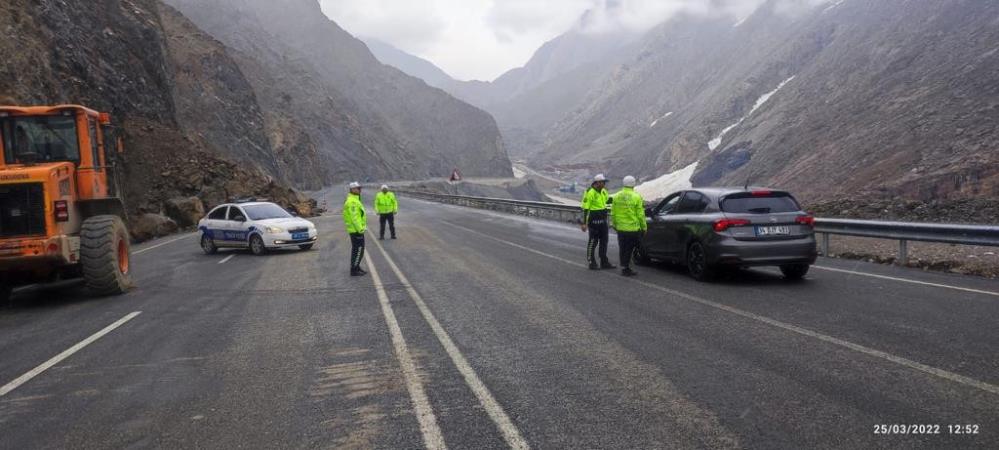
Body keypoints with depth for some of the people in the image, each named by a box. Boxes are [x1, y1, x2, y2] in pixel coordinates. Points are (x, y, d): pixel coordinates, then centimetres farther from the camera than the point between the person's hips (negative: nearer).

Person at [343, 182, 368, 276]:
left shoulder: (354, 200, 16)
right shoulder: (352, 202, -19)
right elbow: (354, 218, -24)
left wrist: (361, 227, 20)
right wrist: (360, 229, -24)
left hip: (355, 229, 11)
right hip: (356, 230, -11)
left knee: (356, 250, 18)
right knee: (358, 250, -7)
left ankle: (356, 267, 27)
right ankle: (354, 270, -4)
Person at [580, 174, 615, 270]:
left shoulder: (603, 191, 9)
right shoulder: (590, 193, -16)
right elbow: (585, 208, -17)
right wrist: (584, 223, -19)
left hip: (603, 220, 8)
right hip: (594, 221, -8)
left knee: (604, 241, 13)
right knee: (593, 242, 0)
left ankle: (604, 262, 23)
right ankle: (592, 262, 9)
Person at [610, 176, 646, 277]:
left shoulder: (616, 196, 3)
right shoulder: (637, 197, -11)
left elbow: (613, 213, 8)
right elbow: (640, 215, -9)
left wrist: (615, 225, 21)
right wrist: (644, 227, 1)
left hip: (620, 228, 4)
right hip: (633, 228, -4)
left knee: (623, 249, 13)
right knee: (630, 249, 4)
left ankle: (623, 267, 18)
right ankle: (626, 268, 3)